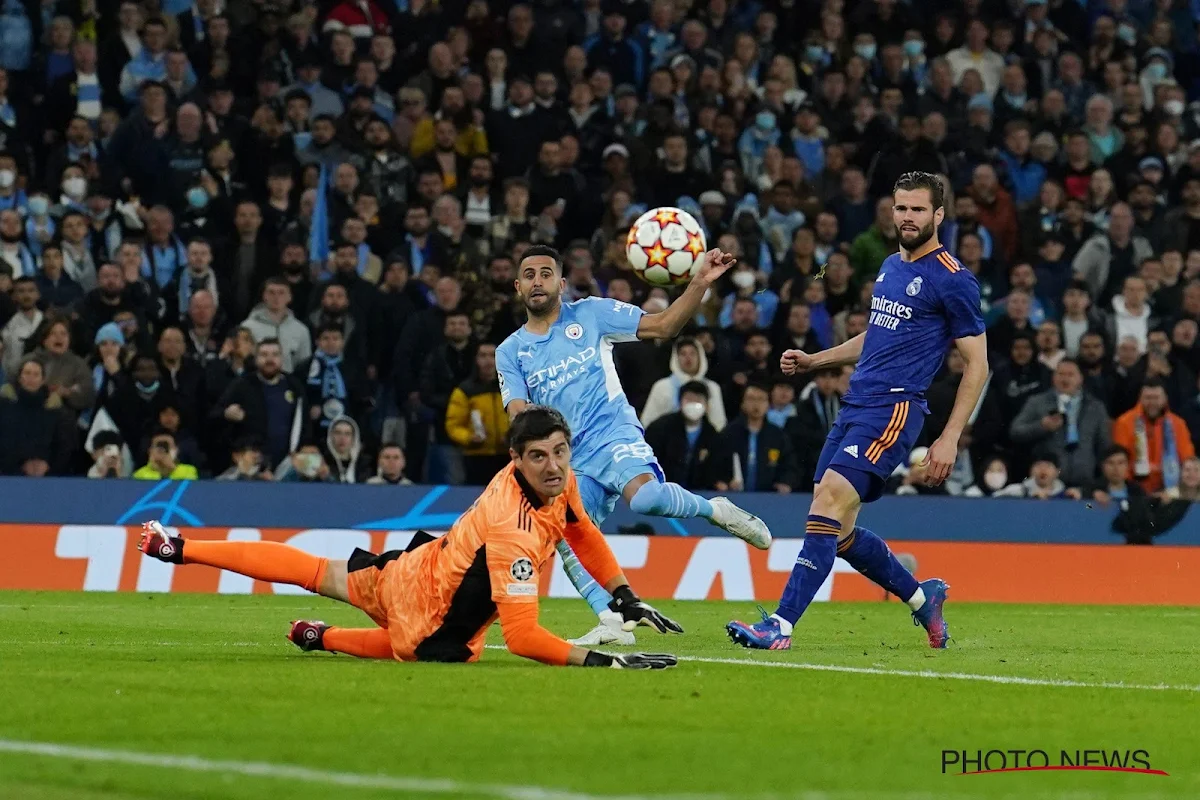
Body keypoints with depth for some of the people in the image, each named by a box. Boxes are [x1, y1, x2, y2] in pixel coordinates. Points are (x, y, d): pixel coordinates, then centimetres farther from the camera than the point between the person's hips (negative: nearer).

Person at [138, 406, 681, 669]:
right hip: (426, 613, -7)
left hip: (421, 562, 7)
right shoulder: (514, 530, -39)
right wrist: (598, 661, -44)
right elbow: (522, 636, -39)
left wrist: (625, 597, 5)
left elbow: (583, 534, 9)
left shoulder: (560, 479, -14)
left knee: (319, 573, 29)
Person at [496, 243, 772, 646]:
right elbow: (519, 415, 3)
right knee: (566, 539, -20)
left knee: (644, 496, -34)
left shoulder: (591, 314, 6)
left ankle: (716, 510, -5)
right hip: (569, 461, 3)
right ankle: (611, 622, -11)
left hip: (614, 434, -3)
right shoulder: (510, 352, 13)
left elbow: (664, 326, 4)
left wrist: (700, 283, -10)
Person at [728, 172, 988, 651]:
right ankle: (922, 597, 27)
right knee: (837, 531, 7)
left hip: (895, 408, -9)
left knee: (829, 504, -21)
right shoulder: (890, 267, 18)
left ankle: (782, 625, -24)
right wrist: (813, 361, 21)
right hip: (855, 406, 9)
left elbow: (977, 364, -5)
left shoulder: (951, 279, -6)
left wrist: (950, 439, -11)